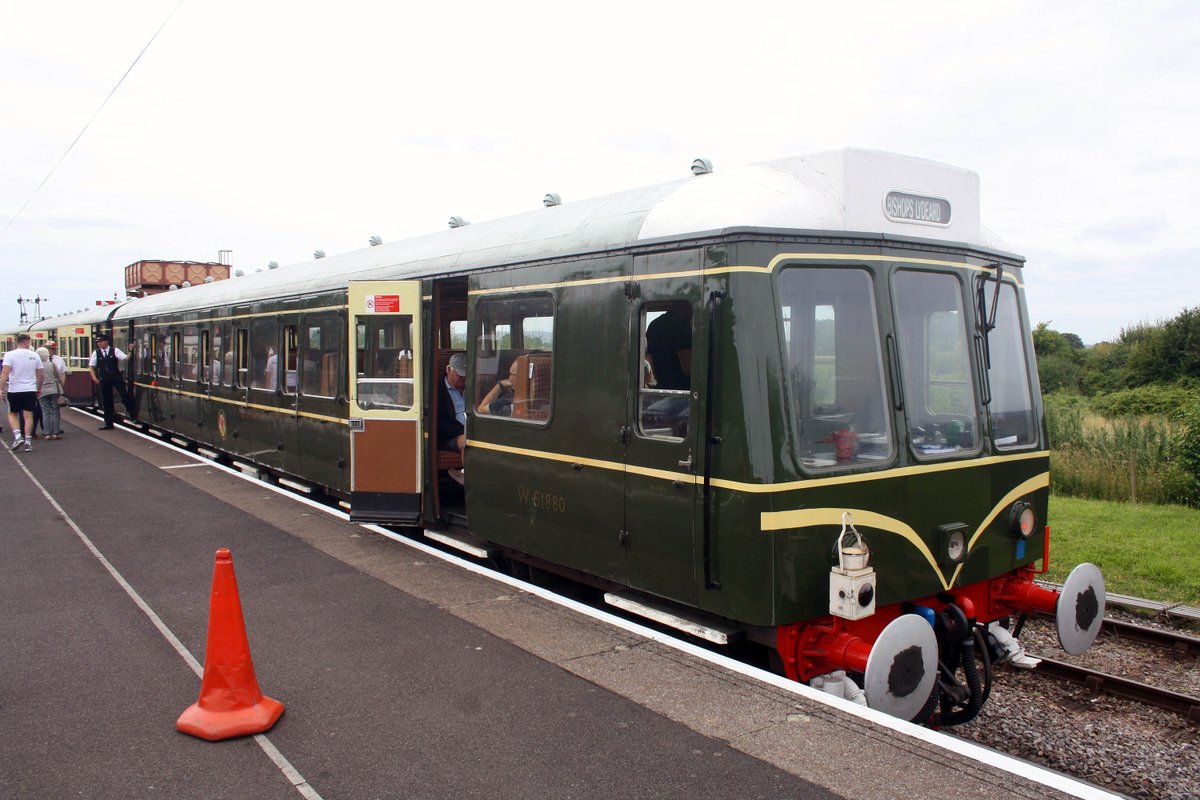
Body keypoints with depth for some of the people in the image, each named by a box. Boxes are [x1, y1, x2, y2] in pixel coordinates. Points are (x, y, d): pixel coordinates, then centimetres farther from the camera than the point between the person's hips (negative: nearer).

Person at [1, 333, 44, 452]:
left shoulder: (10, 355, -5)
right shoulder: (34, 355, 3)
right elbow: (40, 374, 7)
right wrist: (39, 388, 19)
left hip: (14, 390, -2)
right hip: (30, 390, 2)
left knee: (12, 414, 13)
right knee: (28, 416, 4)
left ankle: (18, 436, -5)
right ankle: (28, 441, 0)